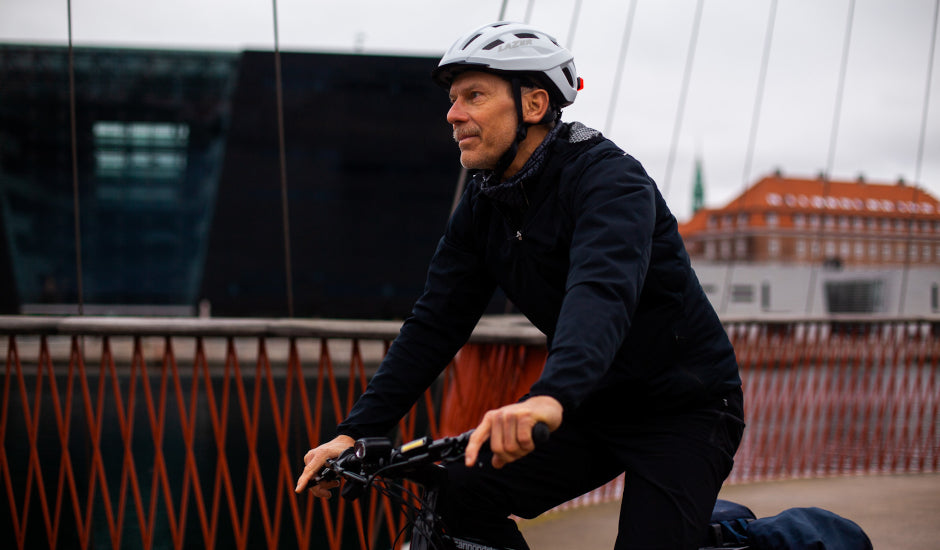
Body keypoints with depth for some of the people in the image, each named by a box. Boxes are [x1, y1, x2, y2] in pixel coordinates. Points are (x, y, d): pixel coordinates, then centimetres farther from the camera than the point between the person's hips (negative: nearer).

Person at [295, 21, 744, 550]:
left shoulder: (609, 179, -22)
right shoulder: (484, 207, 1)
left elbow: (602, 290, -41)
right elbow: (436, 322, -1)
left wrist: (551, 397, -60)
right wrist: (355, 432, -12)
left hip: (684, 407, -6)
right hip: (596, 404, 6)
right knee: (462, 492, -10)